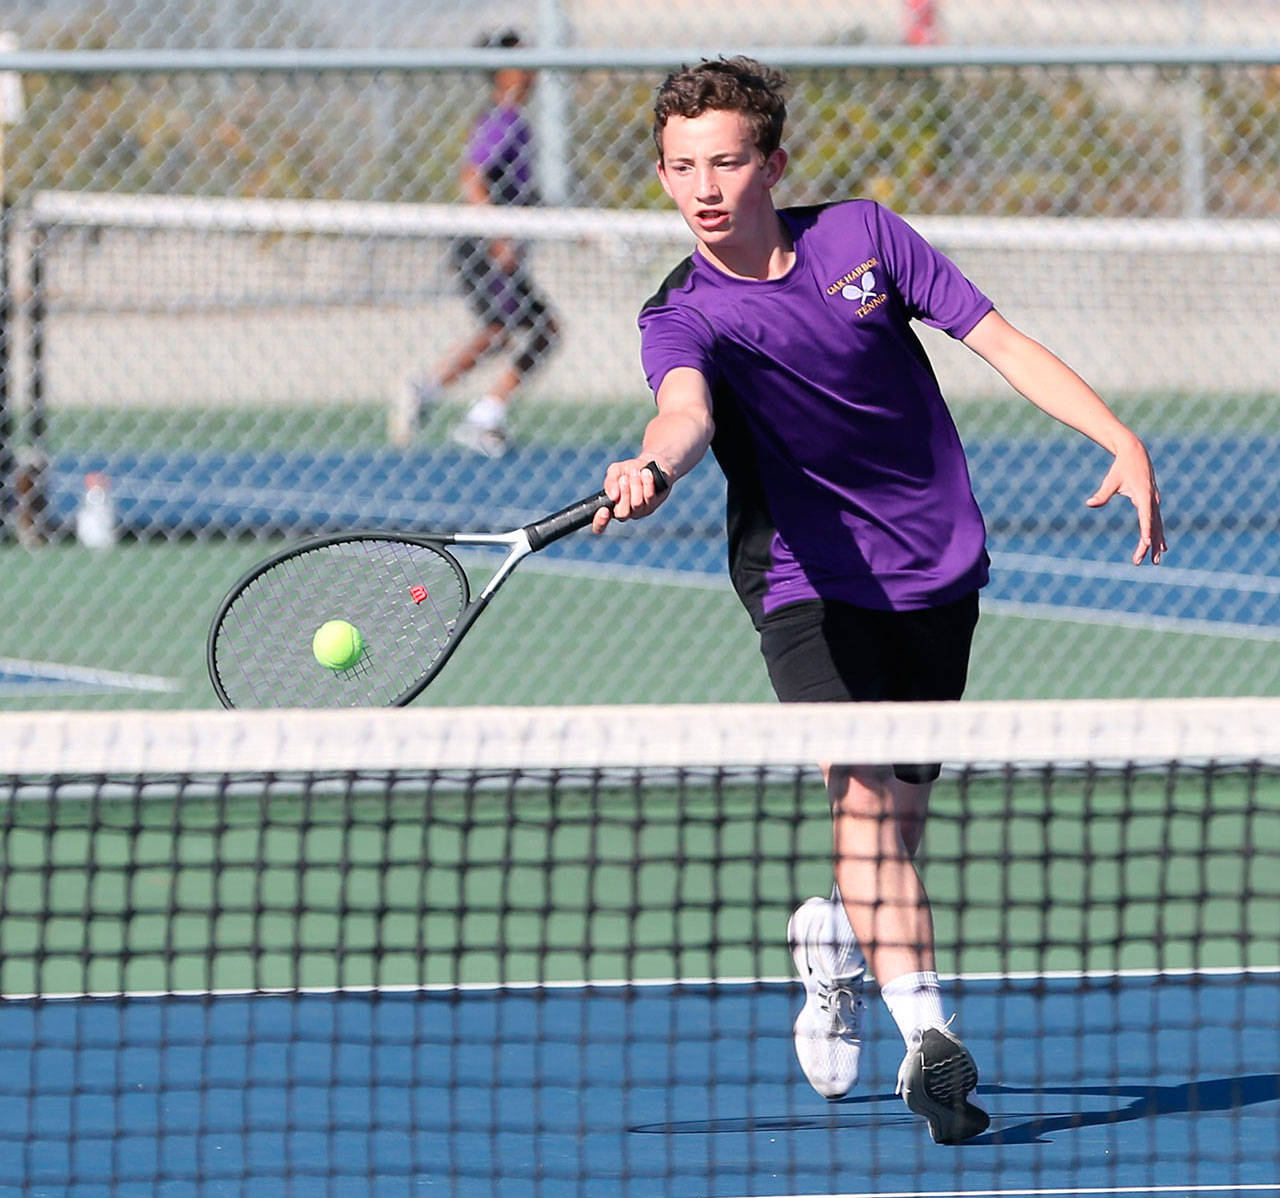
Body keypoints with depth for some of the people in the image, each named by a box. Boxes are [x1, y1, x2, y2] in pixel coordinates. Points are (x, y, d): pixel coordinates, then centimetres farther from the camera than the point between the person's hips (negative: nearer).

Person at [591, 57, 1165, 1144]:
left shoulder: (862, 236, -3)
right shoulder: (685, 316, -12)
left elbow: (999, 340, 0)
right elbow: (686, 408, -34)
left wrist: (1122, 443, -8)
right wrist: (651, 468, -58)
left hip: (937, 571, 3)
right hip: (809, 579, -3)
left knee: (899, 822, 10)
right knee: (865, 797, -23)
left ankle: (836, 944, 42)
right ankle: (928, 1031, -33)